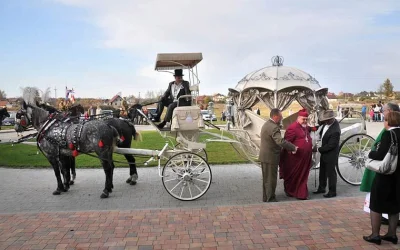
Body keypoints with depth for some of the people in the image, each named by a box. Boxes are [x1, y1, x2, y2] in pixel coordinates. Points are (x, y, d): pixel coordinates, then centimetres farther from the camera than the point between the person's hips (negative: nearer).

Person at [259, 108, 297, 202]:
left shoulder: (266, 124, 10)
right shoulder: (274, 128, -23)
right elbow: (280, 141, -33)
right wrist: (293, 148, -27)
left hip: (264, 156, 10)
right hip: (270, 157, -10)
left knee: (266, 178, 18)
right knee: (271, 179, 1)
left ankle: (266, 198, 29)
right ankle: (270, 199, 10)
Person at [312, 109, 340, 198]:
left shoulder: (335, 131, -32)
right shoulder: (328, 122, -8)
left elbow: (330, 145, -25)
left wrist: (318, 149, -18)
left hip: (330, 154, -9)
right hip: (324, 152, 9)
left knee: (330, 172, 6)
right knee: (322, 171, 20)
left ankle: (332, 191, 22)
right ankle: (321, 188, 36)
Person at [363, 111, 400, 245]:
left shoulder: (388, 134, -19)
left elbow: (381, 155, -24)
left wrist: (371, 153, -6)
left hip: (385, 175, -7)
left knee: (376, 205, 5)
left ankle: (375, 235, 9)